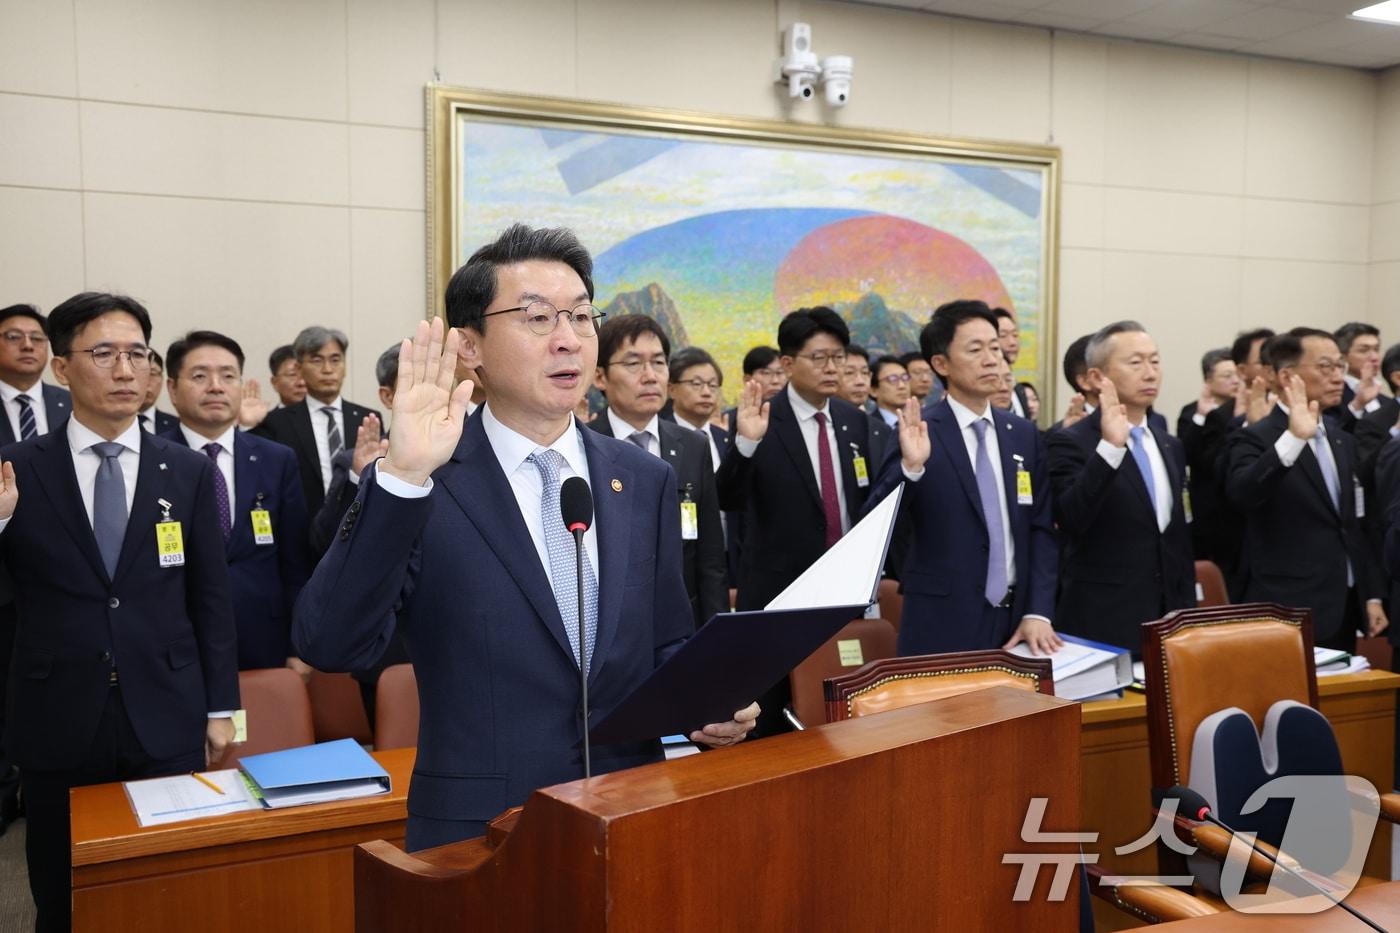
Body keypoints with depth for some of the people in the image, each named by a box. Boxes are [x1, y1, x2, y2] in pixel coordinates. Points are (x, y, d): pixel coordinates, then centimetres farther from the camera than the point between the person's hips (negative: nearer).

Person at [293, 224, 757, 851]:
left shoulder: (645, 481, 3)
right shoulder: (418, 484, -9)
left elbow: (666, 645, 10)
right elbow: (328, 647, -21)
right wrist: (403, 476, -30)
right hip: (477, 833, -3)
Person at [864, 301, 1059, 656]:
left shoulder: (1024, 435, 7)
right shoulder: (918, 431, -7)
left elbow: (1041, 529, 7)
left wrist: (1038, 613, -3)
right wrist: (910, 466, -29)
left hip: (1016, 621, 4)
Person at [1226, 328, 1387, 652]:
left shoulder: (1343, 441, 15)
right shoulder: (1255, 439, -10)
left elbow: (1352, 526, 21)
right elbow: (1241, 493, -31)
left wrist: (1371, 594, 17)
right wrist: (1294, 438, -40)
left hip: (1344, 611, 7)